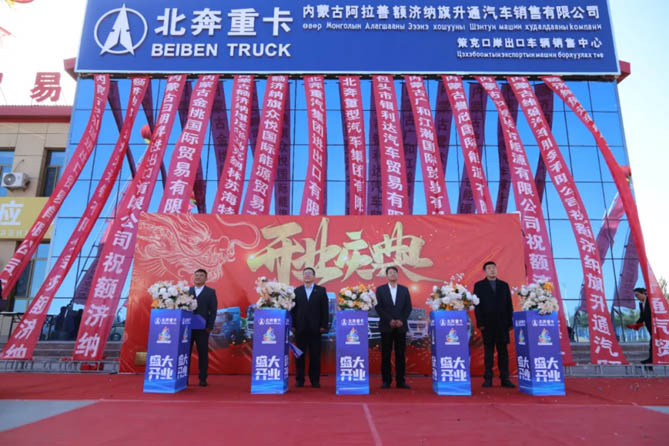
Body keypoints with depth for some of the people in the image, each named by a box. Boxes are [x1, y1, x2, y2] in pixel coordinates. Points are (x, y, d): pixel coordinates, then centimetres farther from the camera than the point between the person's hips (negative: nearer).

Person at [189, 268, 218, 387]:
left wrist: (209, 326, -7)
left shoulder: (210, 292, 5)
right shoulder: (187, 291, 10)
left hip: (202, 328, -2)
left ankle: (203, 379, 10)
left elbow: (213, 310, 1)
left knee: (203, 354, 2)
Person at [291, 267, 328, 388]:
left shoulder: (321, 291, 5)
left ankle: (315, 380, 12)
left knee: (315, 355, 3)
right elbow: (293, 309, 6)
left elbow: (325, 309, 2)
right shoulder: (297, 291, 9)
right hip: (300, 328, 1)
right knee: (300, 355, 6)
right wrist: (293, 325, -2)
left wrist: (323, 325, -5)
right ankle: (299, 380, 14)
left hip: (315, 328, -1)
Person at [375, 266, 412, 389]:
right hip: (386, 326, -1)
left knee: (400, 354, 3)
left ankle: (400, 381, 9)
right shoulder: (380, 290, 4)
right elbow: (378, 307, -3)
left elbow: (408, 307, 5)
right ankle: (386, 380, 8)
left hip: (401, 326, 2)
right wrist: (389, 320, -12)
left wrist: (401, 320, -9)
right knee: (386, 354, 1)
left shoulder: (404, 290, 10)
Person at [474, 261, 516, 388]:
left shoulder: (504, 285, 12)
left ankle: (505, 379, 8)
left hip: (502, 324, 2)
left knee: (503, 352, 4)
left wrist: (510, 322, 1)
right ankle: (488, 379, 6)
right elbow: (477, 306, 0)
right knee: (488, 352, 2)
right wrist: (480, 323, -8)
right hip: (487, 324, -2)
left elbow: (509, 305, 9)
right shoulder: (479, 285, 5)